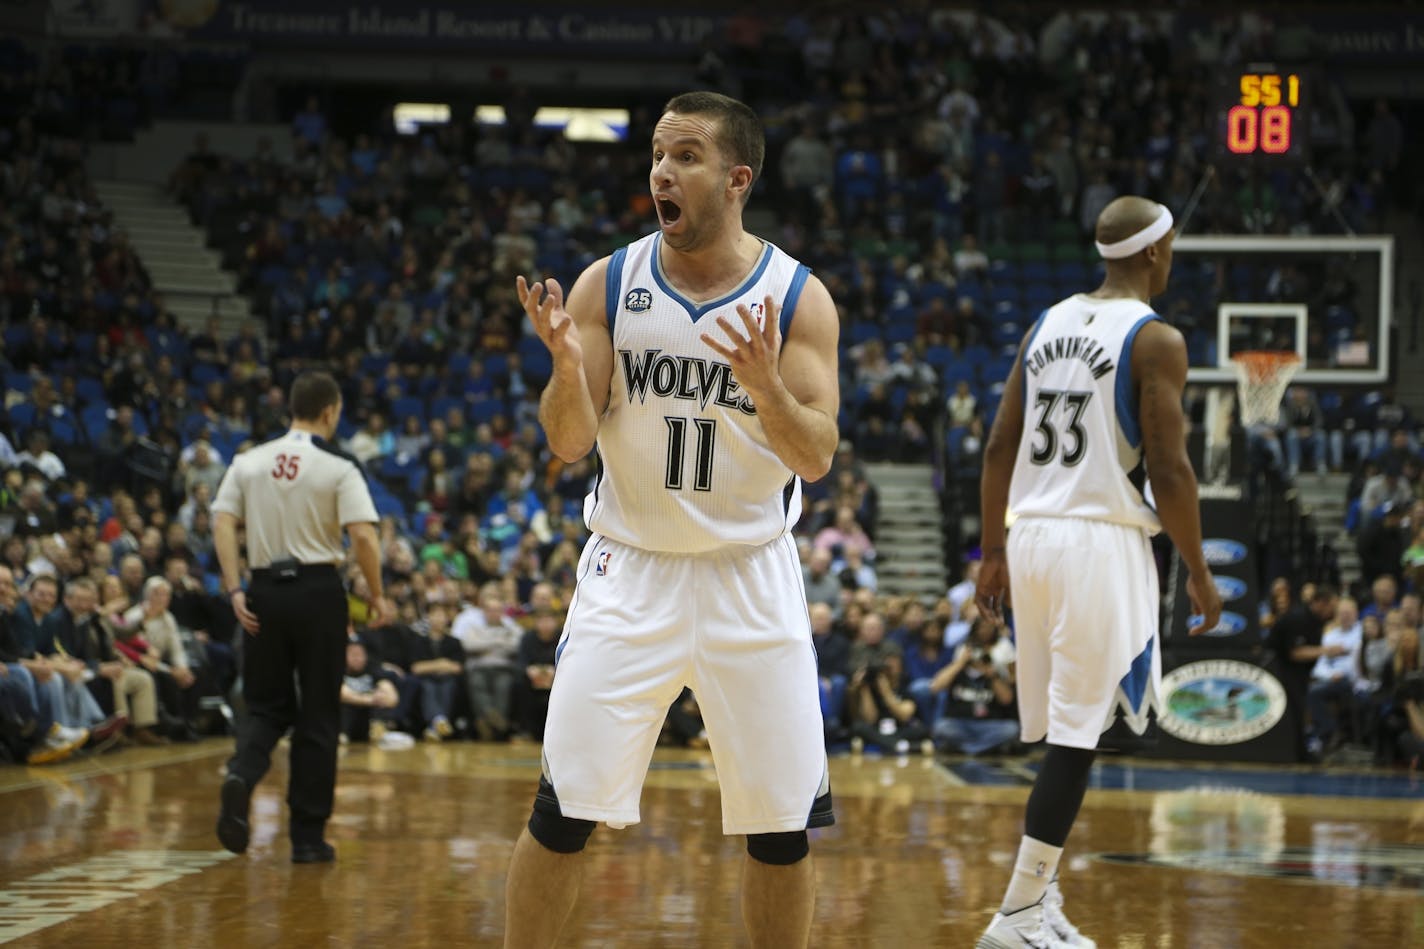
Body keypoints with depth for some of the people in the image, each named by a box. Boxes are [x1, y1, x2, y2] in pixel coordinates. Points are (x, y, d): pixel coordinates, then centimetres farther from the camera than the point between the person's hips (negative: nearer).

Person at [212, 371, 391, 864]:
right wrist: (377, 596, -3)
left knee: (267, 707, 15)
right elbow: (363, 535, -14)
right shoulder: (338, 466, -5)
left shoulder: (249, 462, 5)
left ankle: (241, 775, -17)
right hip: (319, 590, -3)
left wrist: (235, 590, -2)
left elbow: (223, 522, -2)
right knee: (318, 718, 7)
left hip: (265, 592, 3)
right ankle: (308, 837, 9)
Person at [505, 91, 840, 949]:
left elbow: (816, 459, -10)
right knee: (564, 810, -4)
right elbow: (570, 443, -5)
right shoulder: (610, 284, -2)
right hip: (631, 573, 0)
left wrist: (765, 386, -29)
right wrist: (568, 361, -25)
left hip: (751, 579, 0)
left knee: (783, 827, 2)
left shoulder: (799, 297, -5)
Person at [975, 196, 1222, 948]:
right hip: (1102, 539, -7)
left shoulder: (1046, 325, 12)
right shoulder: (1155, 340, -8)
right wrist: (1199, 574, -4)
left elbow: (999, 448, 12)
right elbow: (1168, 470, -13)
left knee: (1063, 729, 15)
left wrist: (993, 553, 19)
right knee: (1076, 734, -5)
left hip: (1031, 533, 7)